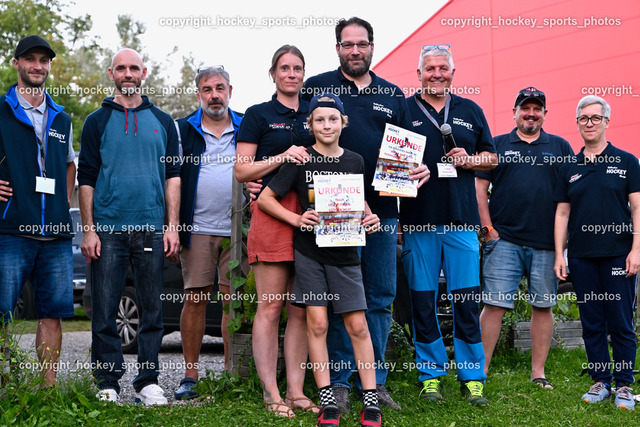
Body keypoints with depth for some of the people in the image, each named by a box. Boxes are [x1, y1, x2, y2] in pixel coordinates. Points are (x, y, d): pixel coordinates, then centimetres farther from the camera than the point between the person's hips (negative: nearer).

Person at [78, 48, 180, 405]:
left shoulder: (162, 121, 13)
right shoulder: (97, 121, 9)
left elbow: (173, 175, 11)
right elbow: (86, 178, 5)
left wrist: (172, 226, 1)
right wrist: (89, 229, -4)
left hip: (151, 229, 1)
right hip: (108, 229, -1)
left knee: (153, 309, 3)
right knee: (104, 311, -1)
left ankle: (148, 382, 12)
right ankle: (108, 384, 8)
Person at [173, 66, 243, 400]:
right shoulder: (183, 130, 8)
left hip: (237, 230, 1)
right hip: (197, 229, 0)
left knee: (233, 301, 0)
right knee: (195, 299, -1)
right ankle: (190, 376, 7)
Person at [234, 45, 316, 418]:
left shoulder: (314, 115, 19)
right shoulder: (258, 115, 7)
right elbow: (242, 170, 0)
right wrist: (283, 156, -11)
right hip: (272, 212, -4)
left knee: (301, 309, 5)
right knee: (270, 306, -4)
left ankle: (297, 391, 10)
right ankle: (272, 394, 1)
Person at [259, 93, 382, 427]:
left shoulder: (355, 161, 6)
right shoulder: (301, 160, -1)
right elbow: (265, 198, 2)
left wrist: (369, 218, -2)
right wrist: (297, 219, -10)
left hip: (345, 251, 2)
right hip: (309, 250, -1)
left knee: (357, 325, 0)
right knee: (317, 323, -1)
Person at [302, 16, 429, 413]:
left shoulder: (393, 94, 15)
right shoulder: (316, 88, 4)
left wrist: (421, 169, -1)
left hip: (383, 211, 4)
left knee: (382, 298, 8)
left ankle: (376, 381, 18)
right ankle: (340, 383, 10)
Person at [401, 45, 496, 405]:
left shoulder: (471, 111, 14)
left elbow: (492, 158, 17)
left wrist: (469, 160, -2)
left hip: (462, 219, 2)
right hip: (418, 220, -1)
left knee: (468, 299, 1)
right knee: (423, 300, 3)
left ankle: (473, 377, 10)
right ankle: (431, 374, 15)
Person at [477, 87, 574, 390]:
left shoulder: (560, 147, 13)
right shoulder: (497, 145, 10)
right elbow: (480, 187, 6)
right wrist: (487, 227, -3)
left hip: (546, 243, 2)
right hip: (504, 240, -2)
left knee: (543, 306, 5)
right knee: (494, 305, -5)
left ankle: (538, 373, 14)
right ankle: (481, 370, 1)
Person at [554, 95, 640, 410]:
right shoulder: (569, 168, 11)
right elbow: (562, 214, 12)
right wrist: (559, 255, 5)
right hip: (581, 257, 3)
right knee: (592, 324, 7)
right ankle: (600, 382, 17)